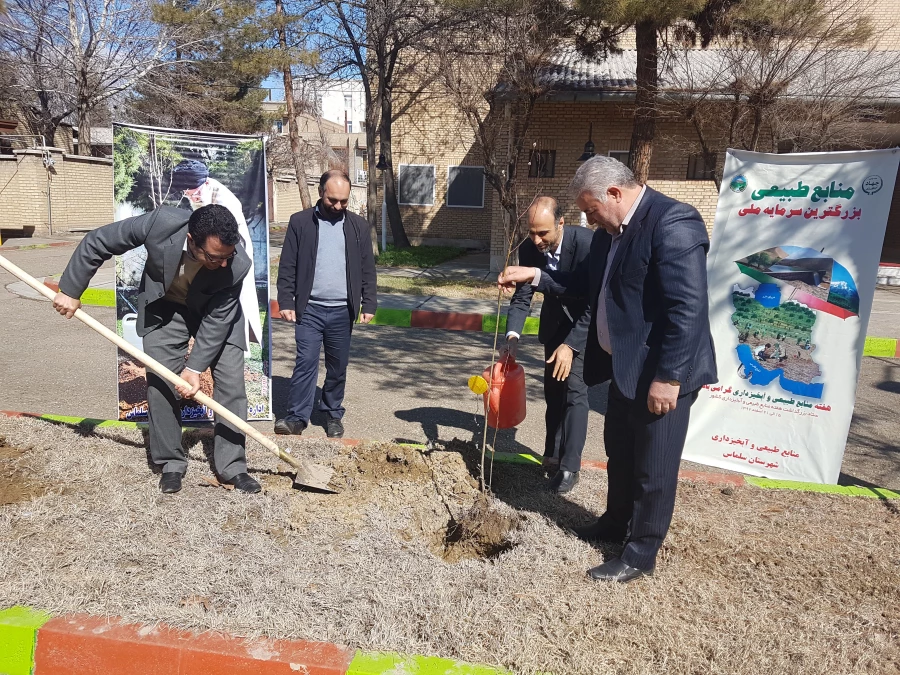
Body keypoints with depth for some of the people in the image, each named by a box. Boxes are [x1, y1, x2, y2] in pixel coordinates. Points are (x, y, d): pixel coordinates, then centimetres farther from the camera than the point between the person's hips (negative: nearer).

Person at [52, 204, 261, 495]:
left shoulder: (237, 265, -35)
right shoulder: (162, 223, -36)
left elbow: (217, 320, -24)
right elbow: (97, 242, -21)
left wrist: (194, 368, -25)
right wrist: (70, 290, -14)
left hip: (214, 312, 0)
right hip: (164, 307, 1)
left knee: (231, 382, -7)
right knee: (160, 383, -3)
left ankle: (232, 466, 4)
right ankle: (171, 463, 13)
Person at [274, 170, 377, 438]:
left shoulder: (359, 226, 5)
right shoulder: (300, 222, 1)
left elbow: (367, 270, 7)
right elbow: (287, 266, 0)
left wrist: (369, 304, 1)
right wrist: (286, 301, -6)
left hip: (342, 310, 2)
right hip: (309, 308, -1)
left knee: (338, 367, 9)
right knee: (305, 363, -4)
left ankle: (333, 415, 23)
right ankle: (297, 417, 2)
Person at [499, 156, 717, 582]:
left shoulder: (673, 223, -21)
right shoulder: (610, 232, 8)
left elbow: (688, 308, -26)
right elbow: (586, 283, 20)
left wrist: (668, 376, -25)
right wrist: (536, 276, 9)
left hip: (662, 373, -9)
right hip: (624, 365, 9)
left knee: (653, 467, 7)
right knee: (619, 452, 23)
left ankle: (641, 555, 24)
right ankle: (616, 523, 45)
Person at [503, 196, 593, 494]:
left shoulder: (587, 243, -31)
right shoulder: (529, 248, -16)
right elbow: (522, 296, -12)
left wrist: (570, 345, -35)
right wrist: (512, 336, -27)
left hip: (588, 324, -5)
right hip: (555, 321, 5)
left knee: (574, 389, -12)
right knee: (553, 390, 11)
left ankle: (569, 466, -5)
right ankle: (552, 455, 25)